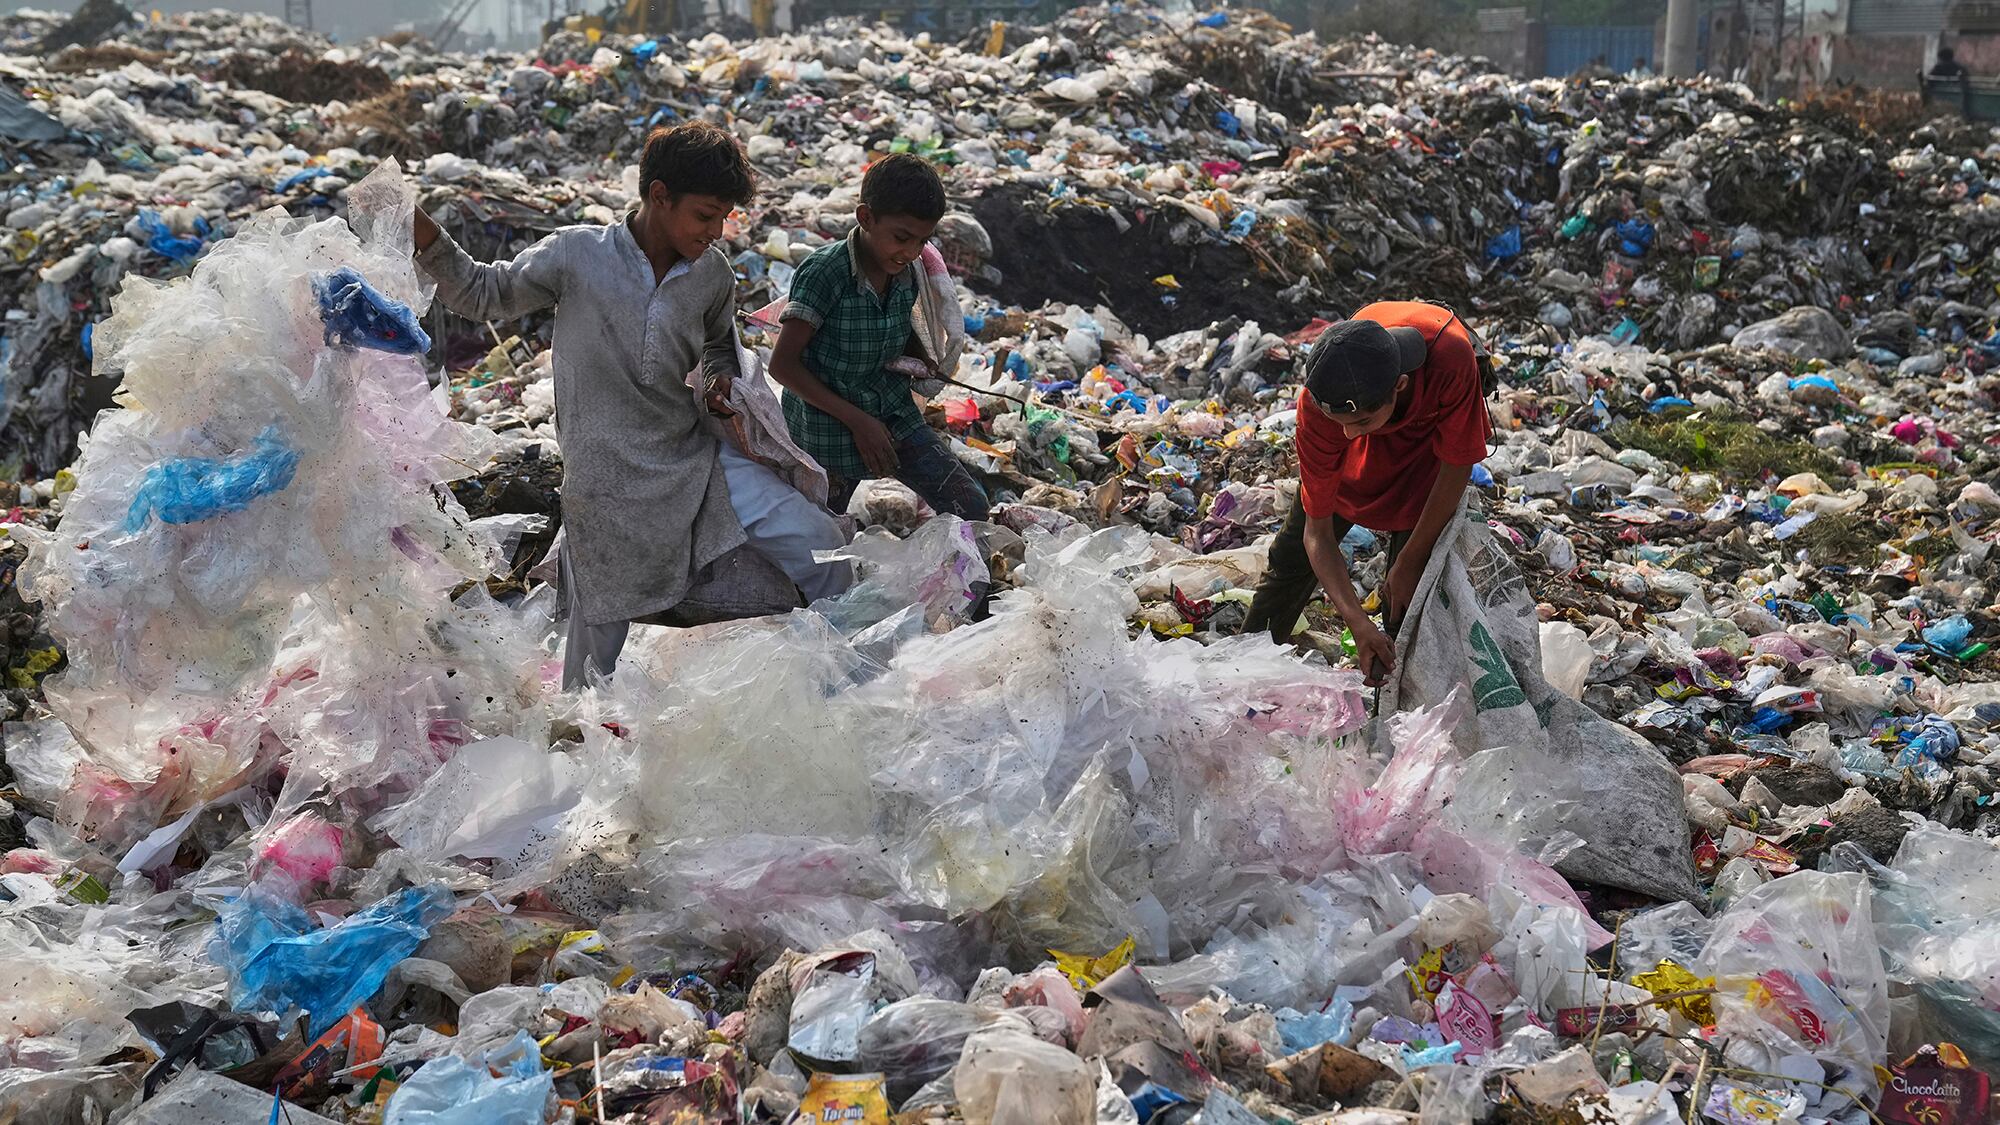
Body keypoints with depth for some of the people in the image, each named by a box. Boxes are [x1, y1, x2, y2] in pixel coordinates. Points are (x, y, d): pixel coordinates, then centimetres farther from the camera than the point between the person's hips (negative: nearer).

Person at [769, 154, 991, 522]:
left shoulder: (908, 273, -4)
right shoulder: (824, 273, -23)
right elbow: (783, 364, -22)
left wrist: (922, 359, -5)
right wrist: (857, 420, -22)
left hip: (893, 414, 5)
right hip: (829, 428, -5)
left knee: (971, 507, -2)